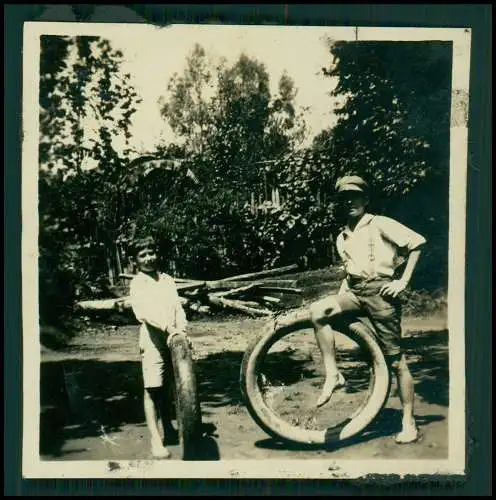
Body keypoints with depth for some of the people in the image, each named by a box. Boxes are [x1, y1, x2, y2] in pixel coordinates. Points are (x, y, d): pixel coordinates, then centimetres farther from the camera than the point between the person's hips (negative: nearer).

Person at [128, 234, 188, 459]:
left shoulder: (167, 279, 14)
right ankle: (156, 440, -4)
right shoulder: (137, 283, -1)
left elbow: (178, 308, 6)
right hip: (153, 341, -5)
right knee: (152, 390, -6)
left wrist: (181, 331, -11)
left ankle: (169, 430, 27)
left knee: (166, 388, 15)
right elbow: (144, 312, -16)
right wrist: (168, 327, -28)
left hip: (173, 339, 5)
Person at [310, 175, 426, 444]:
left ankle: (409, 423, 9)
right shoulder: (341, 238, 19)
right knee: (318, 310, -24)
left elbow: (417, 242, -6)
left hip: (380, 291, -5)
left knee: (396, 361, -2)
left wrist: (403, 281, -11)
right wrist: (339, 299, 14)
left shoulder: (380, 224, -1)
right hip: (354, 292, 6)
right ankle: (332, 374, -16)